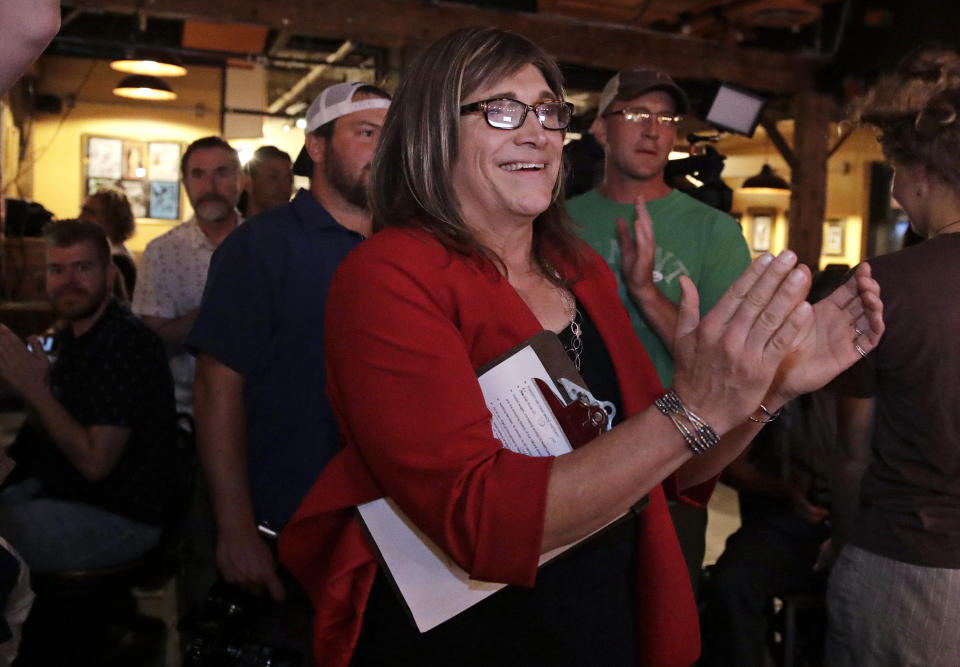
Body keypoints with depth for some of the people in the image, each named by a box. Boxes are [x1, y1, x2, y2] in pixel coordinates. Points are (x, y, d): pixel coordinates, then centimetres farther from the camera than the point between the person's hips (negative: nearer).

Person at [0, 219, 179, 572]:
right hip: (64, 490, 9)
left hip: (119, 517, -9)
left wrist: (36, 389, -22)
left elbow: (94, 462, -24)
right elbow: (50, 430, 14)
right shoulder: (74, 335, 8)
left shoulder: (125, 343, -22)